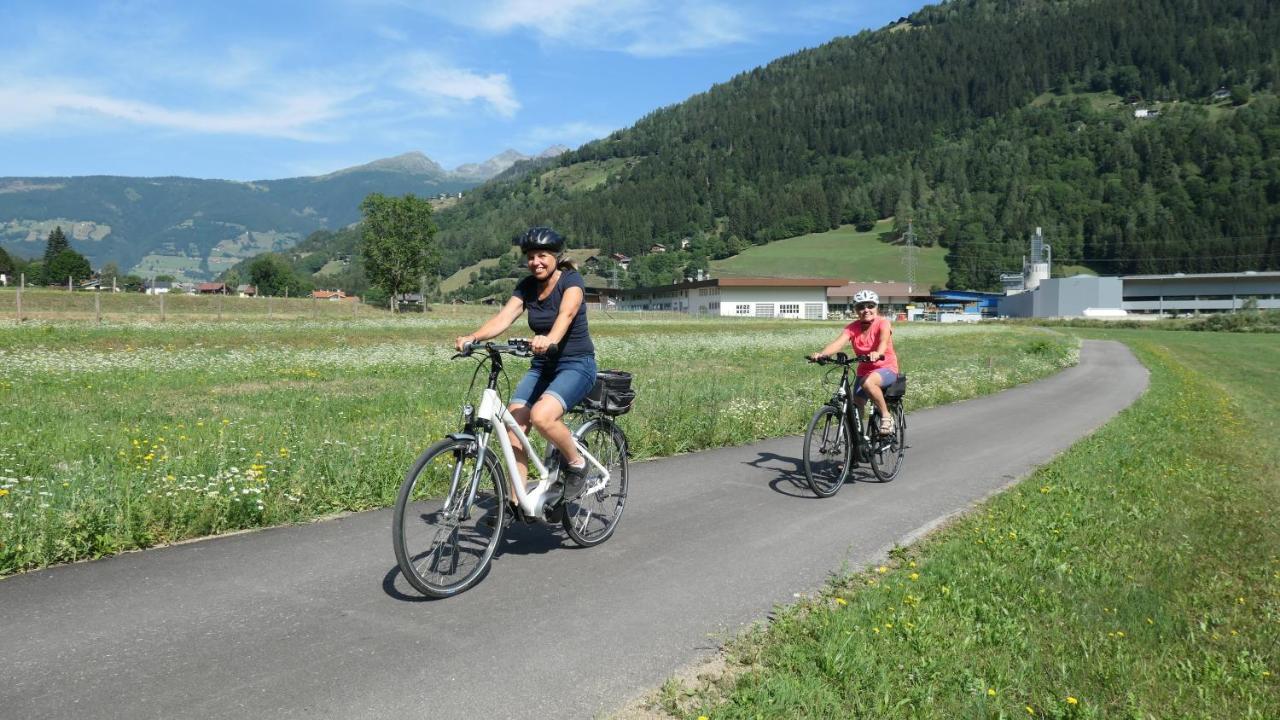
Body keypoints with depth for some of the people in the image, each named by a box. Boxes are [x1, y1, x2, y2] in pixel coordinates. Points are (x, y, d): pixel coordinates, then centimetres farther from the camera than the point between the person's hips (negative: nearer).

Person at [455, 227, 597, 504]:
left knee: (541, 416, -31)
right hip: (542, 367, 6)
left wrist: (549, 340, -54)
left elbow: (566, 314, -32)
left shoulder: (571, 280, -12)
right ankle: (516, 502, 0)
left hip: (577, 365, -6)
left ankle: (577, 463, -4)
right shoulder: (526, 287, 4)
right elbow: (504, 316, -12)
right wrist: (472, 337, -31)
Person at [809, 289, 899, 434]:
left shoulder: (882, 323, -14)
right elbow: (838, 342, -25)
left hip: (886, 369, -5)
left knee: (868, 382, -36)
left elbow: (884, 339, -36)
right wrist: (821, 354, -46)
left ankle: (886, 416, -18)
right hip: (864, 372, 5)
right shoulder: (852, 328, -8)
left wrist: (878, 353, -60)